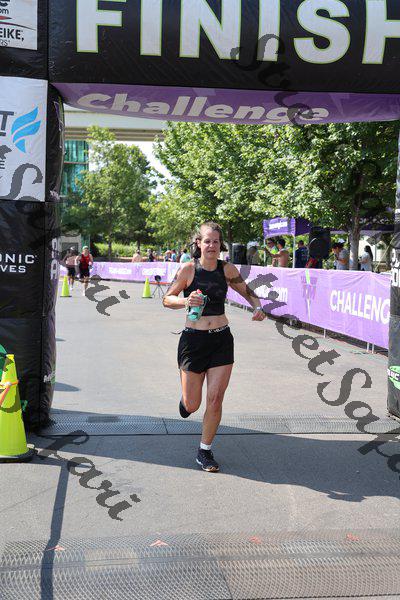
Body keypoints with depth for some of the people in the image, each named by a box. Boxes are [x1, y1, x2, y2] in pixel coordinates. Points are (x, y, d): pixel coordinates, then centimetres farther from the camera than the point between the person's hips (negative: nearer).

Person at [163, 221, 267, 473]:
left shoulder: (227, 269, 0)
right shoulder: (188, 269, -8)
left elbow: (247, 291, 14)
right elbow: (167, 299, -3)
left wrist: (258, 307, -7)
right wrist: (185, 301, -23)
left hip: (222, 340, 2)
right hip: (194, 339, -2)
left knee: (215, 400, -1)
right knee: (192, 405, 4)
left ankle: (205, 451, 18)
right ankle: (186, 398, 43)